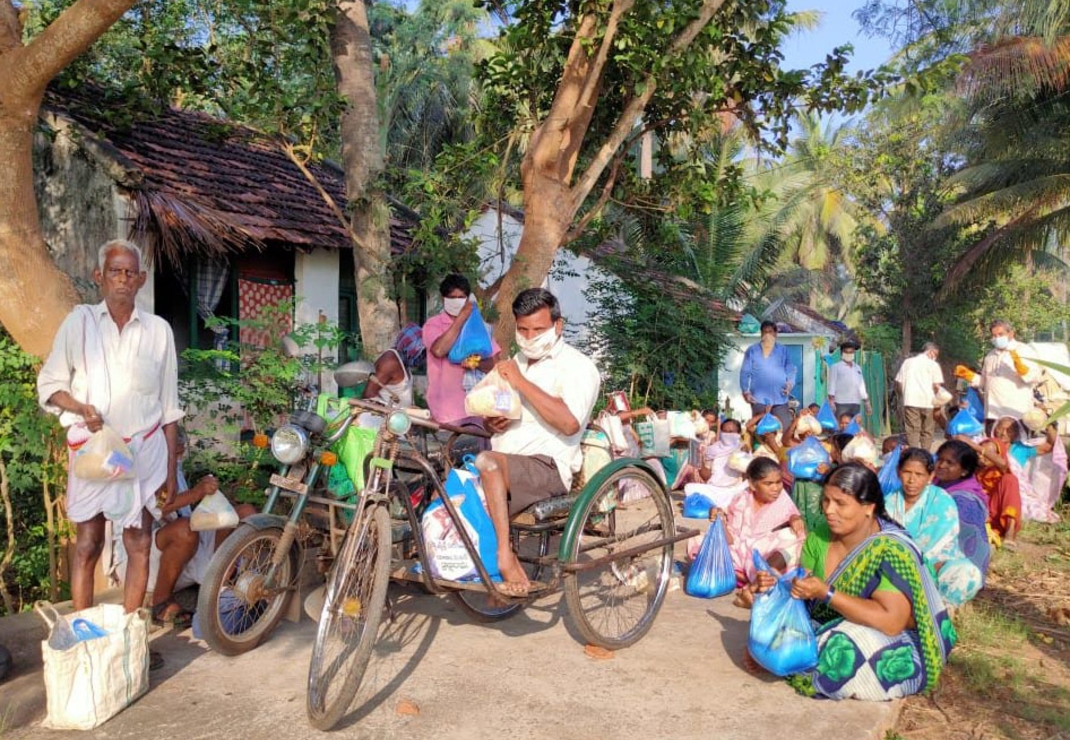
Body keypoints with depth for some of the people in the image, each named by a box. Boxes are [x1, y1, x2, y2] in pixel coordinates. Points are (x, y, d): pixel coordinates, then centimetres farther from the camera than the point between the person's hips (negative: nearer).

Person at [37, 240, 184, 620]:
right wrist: (81, 407, -17)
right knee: (88, 545, 4)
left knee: (139, 545, 5)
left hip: (144, 449, 1)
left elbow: (168, 407, 5)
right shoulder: (79, 321, 0)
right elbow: (49, 383, 4)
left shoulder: (158, 329, 2)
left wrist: (172, 470, 4)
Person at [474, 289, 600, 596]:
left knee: (488, 463, -35)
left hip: (548, 467, -8)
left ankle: (505, 559, -28)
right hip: (505, 466, 8)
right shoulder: (517, 362, 23)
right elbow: (494, 413, 32)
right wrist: (492, 421, 6)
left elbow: (569, 423, -21)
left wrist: (521, 382, -17)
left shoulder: (578, 366, -2)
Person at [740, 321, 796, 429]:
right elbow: (745, 372, 4)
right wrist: (745, 391, -6)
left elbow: (791, 370, 10)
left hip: (780, 398, 1)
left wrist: (790, 384, -9)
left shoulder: (783, 350, 13)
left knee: (784, 429, -3)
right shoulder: (752, 350, 7)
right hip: (759, 398, -1)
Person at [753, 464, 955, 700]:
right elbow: (804, 593, 1)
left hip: (890, 652, -6)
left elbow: (891, 622, -31)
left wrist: (826, 594, -34)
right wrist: (780, 583, -21)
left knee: (844, 651, -34)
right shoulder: (819, 537, -5)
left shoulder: (892, 550, -23)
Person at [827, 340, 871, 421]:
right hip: (841, 403, -5)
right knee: (840, 426, -13)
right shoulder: (835, 367, 5)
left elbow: (862, 385, 22)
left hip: (856, 403, 5)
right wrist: (831, 401, -13)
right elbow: (832, 384, -2)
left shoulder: (858, 368, 21)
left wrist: (867, 403, 17)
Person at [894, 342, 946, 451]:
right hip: (927, 401, -1)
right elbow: (937, 386, -3)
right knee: (927, 431, 10)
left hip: (910, 401, 1)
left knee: (912, 430, -1)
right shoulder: (933, 365, 3)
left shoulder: (908, 362, 12)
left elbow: (899, 382, 9)